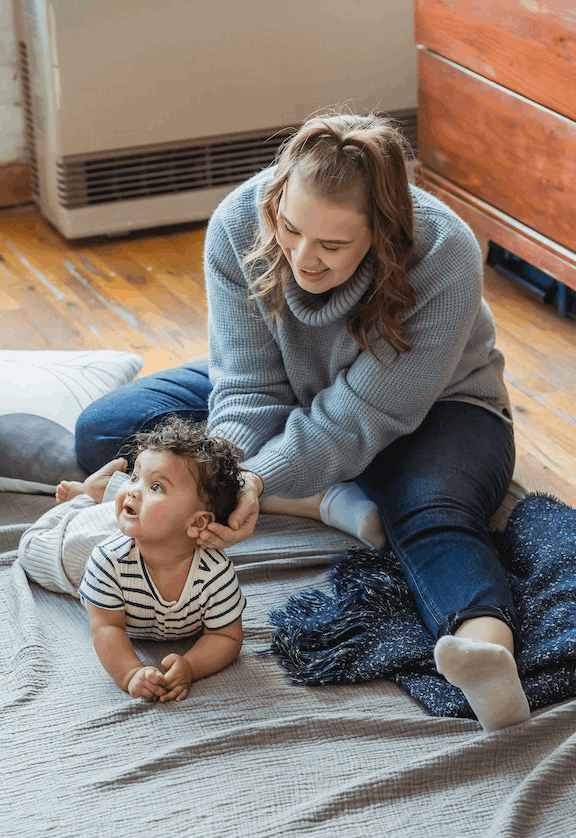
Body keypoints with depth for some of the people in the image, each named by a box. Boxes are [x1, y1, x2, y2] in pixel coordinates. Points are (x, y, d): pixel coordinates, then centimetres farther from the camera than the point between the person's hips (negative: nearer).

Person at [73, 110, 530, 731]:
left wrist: (259, 478, -46)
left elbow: (363, 414, -32)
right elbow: (250, 386, -21)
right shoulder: (238, 226, -24)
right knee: (102, 433, -13)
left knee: (432, 511, -39)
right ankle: (334, 504, -22)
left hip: (430, 410, -4)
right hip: (293, 392, 5)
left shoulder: (443, 259, -34)